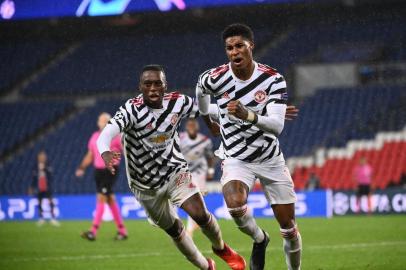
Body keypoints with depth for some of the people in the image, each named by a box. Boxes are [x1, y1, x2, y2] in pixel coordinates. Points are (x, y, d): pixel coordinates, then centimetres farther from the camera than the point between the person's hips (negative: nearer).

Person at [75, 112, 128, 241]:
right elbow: (90, 156, 18)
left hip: (110, 171, -6)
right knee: (110, 200, 11)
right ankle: (122, 231, 20)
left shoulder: (116, 136, -5)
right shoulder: (94, 137, 12)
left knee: (101, 198, -14)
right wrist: (82, 168, 7)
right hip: (98, 171, 6)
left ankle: (93, 231, -17)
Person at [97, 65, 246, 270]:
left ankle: (221, 248, 14)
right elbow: (106, 134, -44)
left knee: (200, 214, -17)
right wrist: (105, 153, -65)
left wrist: (211, 124, 27)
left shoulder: (177, 102, -14)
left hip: (175, 170, 1)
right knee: (174, 230, 11)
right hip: (146, 184, -1)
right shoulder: (132, 110, -27)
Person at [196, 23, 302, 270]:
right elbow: (201, 89, 14)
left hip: (270, 158, 1)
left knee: (289, 229, 3)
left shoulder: (273, 79, -16)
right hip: (236, 159, -1)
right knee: (235, 204, -31)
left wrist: (248, 115, -45)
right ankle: (259, 240, 0)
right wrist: (206, 116, 31)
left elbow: (277, 126, -26)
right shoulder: (215, 79, -13)